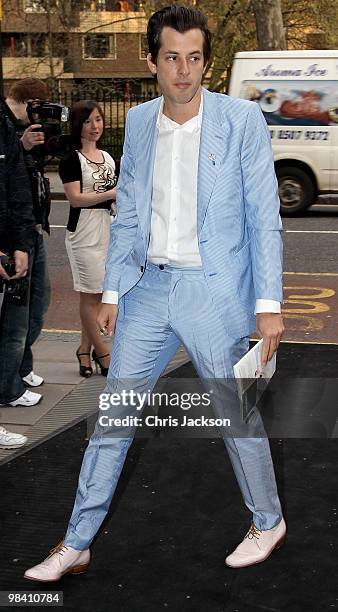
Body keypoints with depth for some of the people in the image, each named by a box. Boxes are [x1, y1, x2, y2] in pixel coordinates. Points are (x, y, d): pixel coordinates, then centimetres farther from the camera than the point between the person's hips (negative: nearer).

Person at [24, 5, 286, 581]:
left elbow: (264, 218, -7)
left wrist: (269, 304, -10)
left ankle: (268, 522, 33)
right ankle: (76, 545, 19)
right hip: (150, 285, 5)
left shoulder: (242, 119, -7)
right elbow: (127, 215, 13)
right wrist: (112, 291, 11)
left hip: (213, 290, -4)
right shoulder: (139, 122, 6)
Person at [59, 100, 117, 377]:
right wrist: (114, 193, -20)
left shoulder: (108, 157, 15)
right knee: (91, 295, -2)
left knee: (96, 294, 7)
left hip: (107, 229, 7)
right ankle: (103, 354, 6)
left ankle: (85, 349, 16)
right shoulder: (71, 158, -6)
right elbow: (76, 198, -15)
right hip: (84, 232, -6)